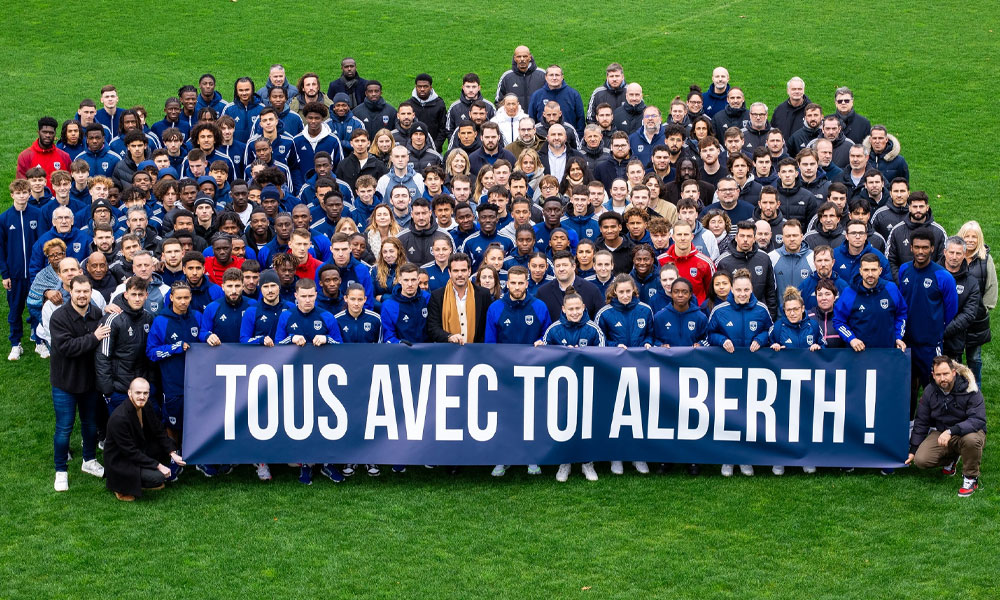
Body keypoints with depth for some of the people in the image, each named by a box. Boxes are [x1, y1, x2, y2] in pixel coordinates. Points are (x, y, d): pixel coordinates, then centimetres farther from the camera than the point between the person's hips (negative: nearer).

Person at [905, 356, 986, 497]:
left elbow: (978, 420, -28)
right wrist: (913, 450, 8)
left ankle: (971, 478, -14)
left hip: (966, 432, -4)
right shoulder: (930, 392, -3)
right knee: (920, 460, -18)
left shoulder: (970, 390, -18)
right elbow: (921, 422, 7)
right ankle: (951, 458, 15)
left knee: (971, 439, -40)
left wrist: (951, 431, -40)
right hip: (941, 432, 4)